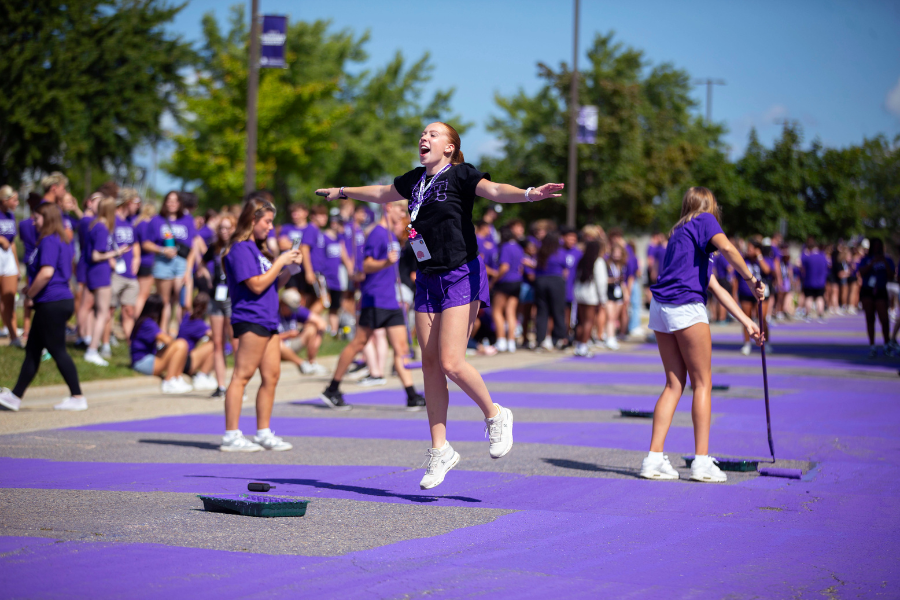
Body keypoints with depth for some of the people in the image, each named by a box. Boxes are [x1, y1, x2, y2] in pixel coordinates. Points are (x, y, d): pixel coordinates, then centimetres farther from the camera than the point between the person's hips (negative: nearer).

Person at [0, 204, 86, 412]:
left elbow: (46, 272, -26)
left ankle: (77, 397, -1)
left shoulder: (49, 242, -15)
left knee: (57, 350, -4)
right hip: (62, 299, 10)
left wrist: (30, 295, -12)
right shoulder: (62, 242, 15)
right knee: (32, 350, 13)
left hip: (52, 304, -10)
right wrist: (32, 290, 20)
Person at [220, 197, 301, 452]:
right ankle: (231, 436, -10)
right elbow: (256, 285, -16)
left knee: (271, 375, 8)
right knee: (241, 376, -10)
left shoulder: (257, 249, 21)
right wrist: (280, 262, -10)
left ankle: (263, 433, 14)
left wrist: (288, 269, 10)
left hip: (268, 319, 10)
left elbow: (272, 285, 25)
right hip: (250, 319, -10)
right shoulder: (241, 249, -9)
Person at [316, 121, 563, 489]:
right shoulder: (415, 180, 13)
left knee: (451, 362, -16)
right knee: (430, 364, 4)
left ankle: (495, 416, 9)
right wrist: (343, 192, 47)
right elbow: (383, 193, 33)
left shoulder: (461, 175, -7)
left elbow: (493, 190, -25)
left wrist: (528, 194, -45)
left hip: (462, 277, -7)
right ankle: (439, 451, 11)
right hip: (428, 279, 7)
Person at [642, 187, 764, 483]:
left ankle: (654, 459, 4)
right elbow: (727, 248, -19)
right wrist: (751, 280, -10)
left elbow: (716, 287, 27)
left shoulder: (680, 234, 27)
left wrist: (746, 321, 26)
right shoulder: (704, 221, 5)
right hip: (686, 308, -8)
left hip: (661, 308, 8)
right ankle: (702, 462, -2)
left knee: (674, 384, 10)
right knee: (702, 383, 0)